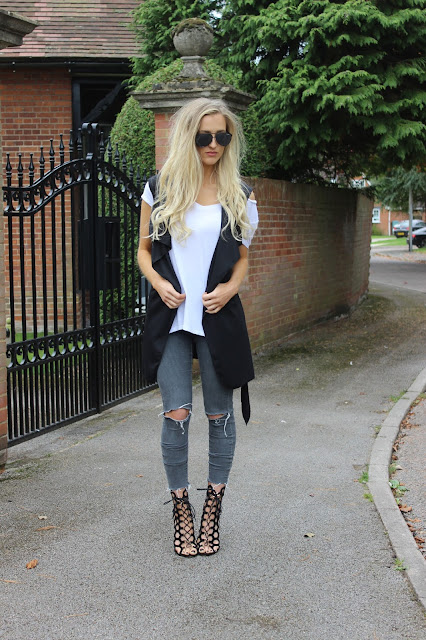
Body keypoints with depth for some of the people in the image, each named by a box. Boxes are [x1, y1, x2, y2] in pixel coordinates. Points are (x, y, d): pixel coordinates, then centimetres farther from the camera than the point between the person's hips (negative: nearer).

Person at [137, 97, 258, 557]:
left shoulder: (238, 195, 6)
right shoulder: (159, 189, 4)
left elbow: (242, 256, 13)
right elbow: (144, 249, 10)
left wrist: (231, 287, -7)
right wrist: (158, 282, -9)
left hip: (218, 316, 1)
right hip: (171, 315, -1)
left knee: (219, 414, 6)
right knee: (176, 413, -6)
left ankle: (213, 507, 22)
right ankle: (180, 509, 13)